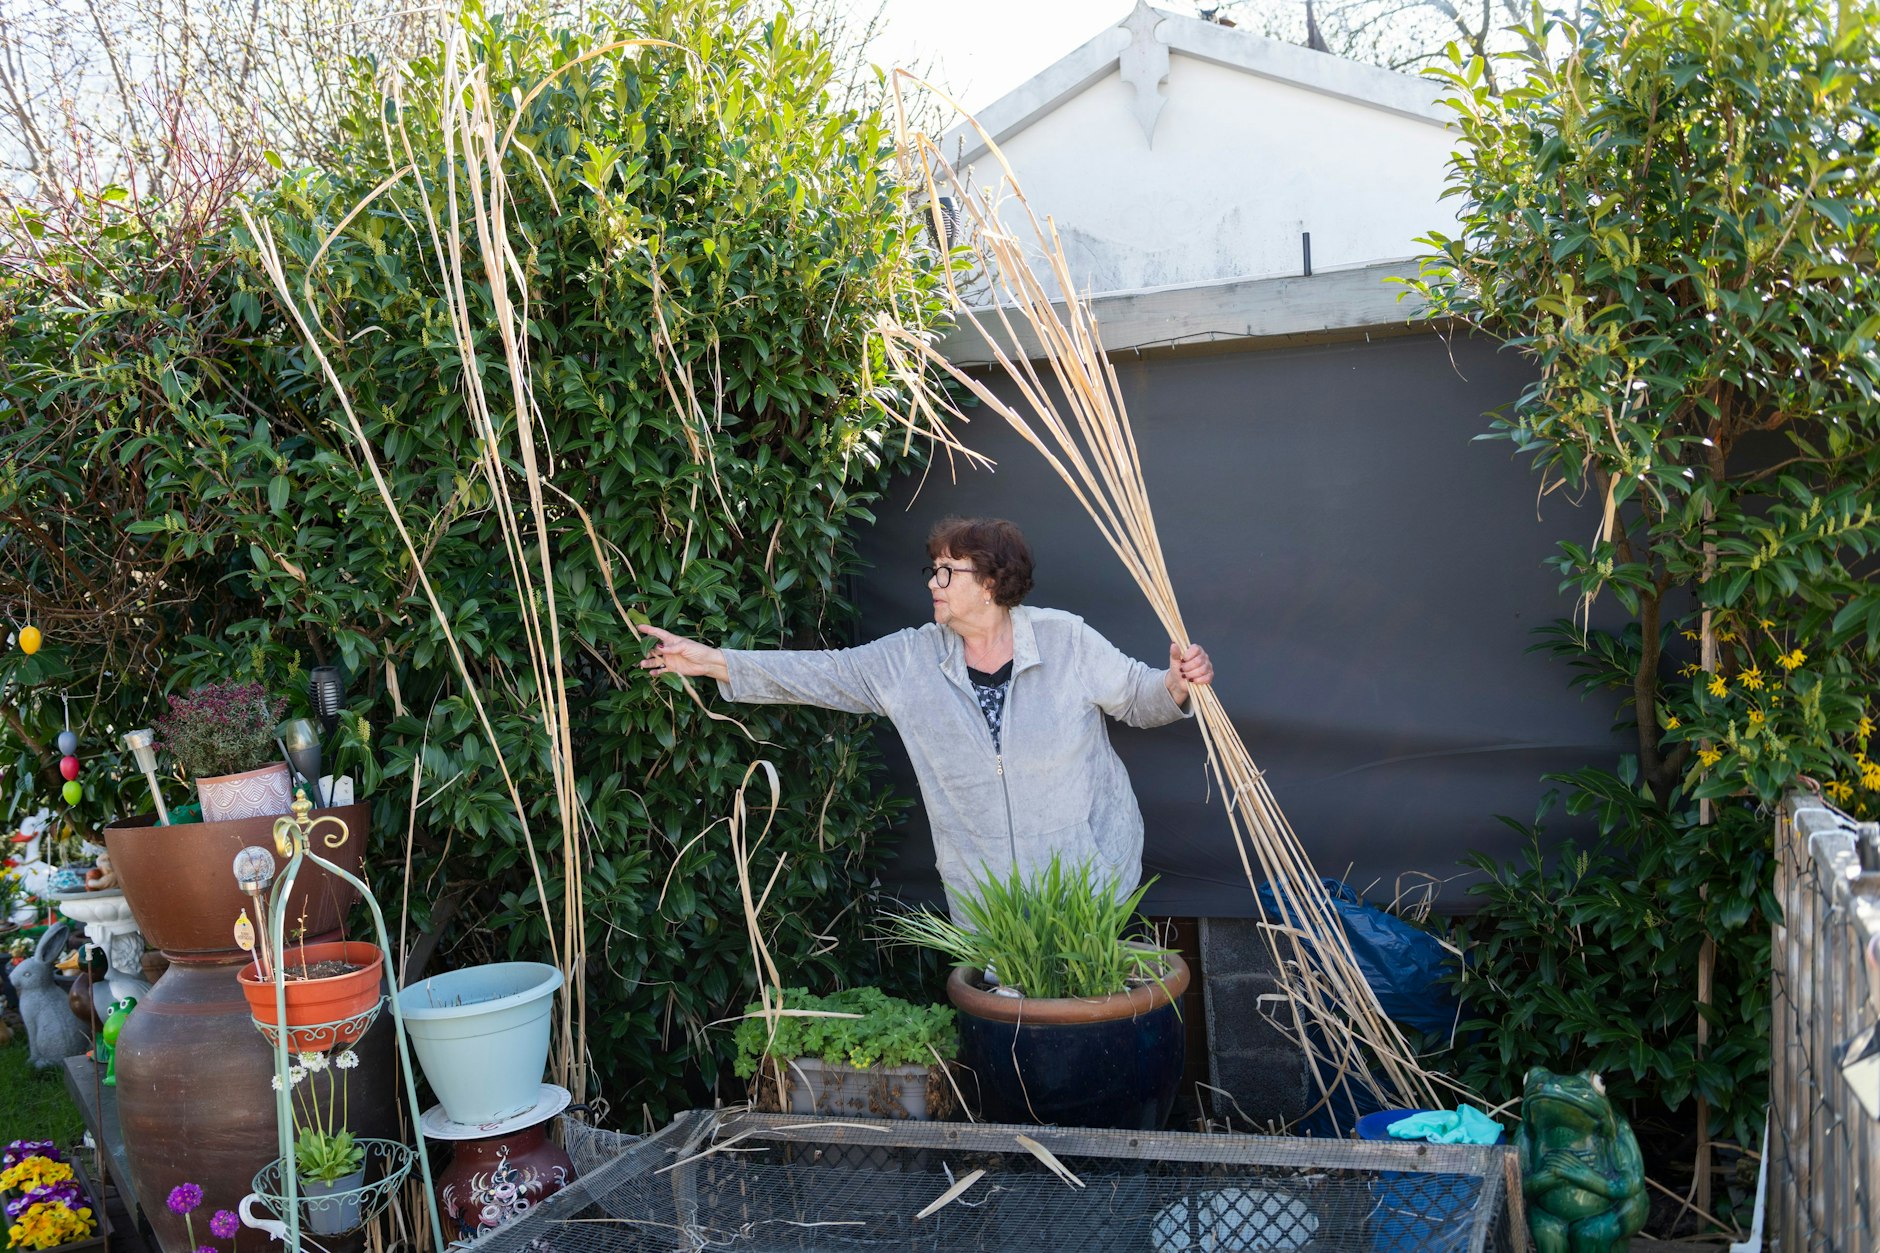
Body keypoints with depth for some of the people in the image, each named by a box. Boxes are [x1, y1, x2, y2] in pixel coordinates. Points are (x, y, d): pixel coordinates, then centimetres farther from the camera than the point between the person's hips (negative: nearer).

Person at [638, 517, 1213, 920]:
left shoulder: (1064, 639, -6)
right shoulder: (911, 659, 0)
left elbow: (1135, 696, 2)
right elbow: (820, 673, -1)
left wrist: (1176, 685, -21)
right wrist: (715, 661, -7)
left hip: (1092, 879, -2)